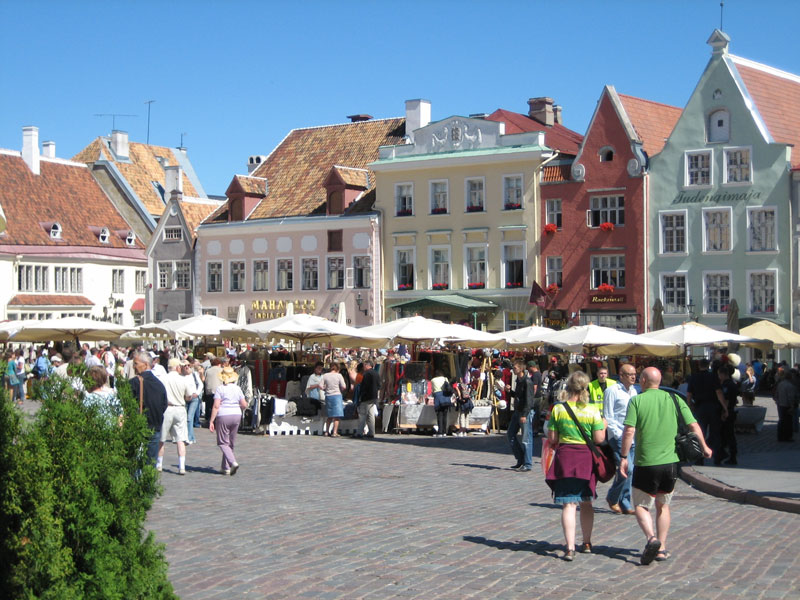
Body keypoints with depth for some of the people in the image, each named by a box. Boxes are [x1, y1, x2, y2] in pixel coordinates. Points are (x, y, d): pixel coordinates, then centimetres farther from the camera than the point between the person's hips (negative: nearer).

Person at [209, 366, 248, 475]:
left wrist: (211, 421, -11)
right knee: (231, 443, 14)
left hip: (223, 417, -5)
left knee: (223, 442, 2)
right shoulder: (237, 388, 6)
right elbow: (244, 405, 6)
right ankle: (226, 468, 18)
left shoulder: (220, 389, -7)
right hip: (236, 416, 5)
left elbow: (216, 406, -13)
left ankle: (233, 462, -19)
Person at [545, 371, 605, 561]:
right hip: (587, 459, 1)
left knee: (568, 504, -2)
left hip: (565, 459, -1)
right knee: (586, 503, 18)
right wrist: (603, 426, 11)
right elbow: (599, 439, -8)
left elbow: (552, 439, -3)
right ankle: (587, 543, 30)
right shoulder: (592, 410, -7)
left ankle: (570, 547, -12)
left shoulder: (558, 409, -4)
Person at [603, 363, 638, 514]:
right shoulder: (612, 391, -6)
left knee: (629, 470, 6)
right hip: (618, 437, -7)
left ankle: (625, 505, 13)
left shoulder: (634, 391, 17)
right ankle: (612, 497, 4)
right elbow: (607, 416, -8)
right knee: (627, 468, -16)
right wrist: (618, 434, -14)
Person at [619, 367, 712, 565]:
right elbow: (694, 425, 3)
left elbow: (629, 431, -13)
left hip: (646, 463, -3)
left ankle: (651, 538, -17)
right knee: (663, 505, 18)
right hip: (670, 461, 4)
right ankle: (662, 549, 16)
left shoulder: (636, 401, -5)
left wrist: (624, 457, -6)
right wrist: (704, 447, 18)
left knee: (641, 505, 7)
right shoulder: (674, 399, 4)